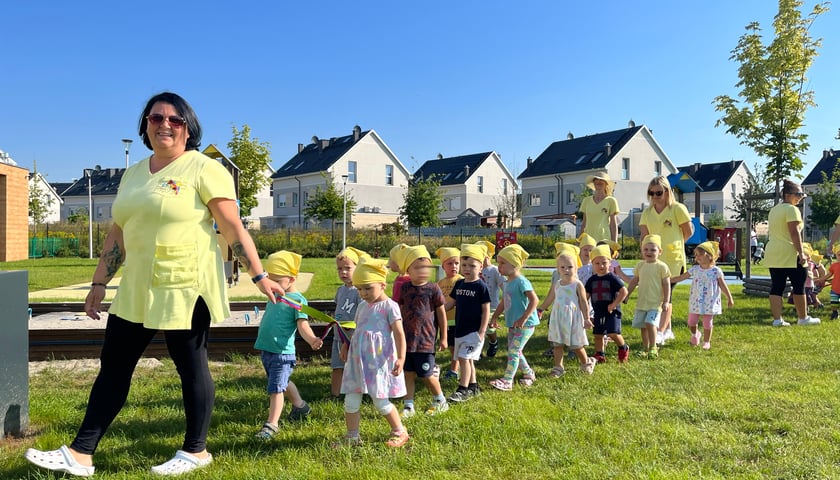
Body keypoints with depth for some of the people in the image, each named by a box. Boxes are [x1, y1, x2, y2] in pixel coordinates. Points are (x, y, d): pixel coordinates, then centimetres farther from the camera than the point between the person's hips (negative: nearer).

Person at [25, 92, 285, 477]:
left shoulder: (204, 169, -8)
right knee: (113, 366, 11)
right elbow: (117, 234, 17)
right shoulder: (133, 173, 14)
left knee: (191, 368, 5)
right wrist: (99, 283, 17)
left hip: (185, 289, -7)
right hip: (137, 290, 7)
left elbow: (234, 230, -10)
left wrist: (259, 277, -15)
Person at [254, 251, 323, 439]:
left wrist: (312, 339, -40)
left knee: (276, 388, -8)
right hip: (265, 349, 9)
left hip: (282, 352, -9)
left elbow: (302, 325, -26)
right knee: (283, 384, 24)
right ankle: (300, 406, 44)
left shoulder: (298, 300, -14)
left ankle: (272, 424, -1)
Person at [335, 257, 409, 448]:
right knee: (350, 401, 6)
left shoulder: (389, 306, -9)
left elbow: (399, 334, -14)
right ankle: (352, 436, 20)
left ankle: (400, 432, 20)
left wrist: (401, 358, -22)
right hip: (358, 360, 7)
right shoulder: (363, 306, 12)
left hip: (379, 361, -7)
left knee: (380, 402, 0)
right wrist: (346, 345, 23)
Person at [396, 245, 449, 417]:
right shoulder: (405, 288, 3)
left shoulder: (433, 289, -7)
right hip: (407, 338, 4)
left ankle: (440, 401, 27)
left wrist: (443, 338, 0)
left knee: (426, 374, 4)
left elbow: (441, 313, -2)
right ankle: (408, 406, 17)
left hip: (425, 340, -4)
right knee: (408, 373, 7)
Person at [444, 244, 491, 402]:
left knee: (464, 358, -12)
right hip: (460, 329, 7)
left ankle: (463, 389, -3)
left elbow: (486, 310, -11)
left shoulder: (481, 287, -11)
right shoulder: (459, 284, 7)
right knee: (466, 359, 14)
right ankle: (473, 386, 26)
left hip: (474, 331, -7)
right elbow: (450, 303, 16)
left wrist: (482, 331, -15)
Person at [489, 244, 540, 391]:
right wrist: (495, 317, 17)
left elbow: (534, 300, -26)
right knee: (515, 351, 16)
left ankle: (507, 381, -3)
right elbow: (504, 302, 21)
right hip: (512, 324, 9)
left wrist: (523, 318, -27)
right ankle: (529, 374, 33)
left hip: (525, 325, -9)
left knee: (513, 351, -8)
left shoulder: (521, 282, -19)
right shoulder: (507, 283, 10)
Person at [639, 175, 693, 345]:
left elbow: (688, 231, 0)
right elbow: (644, 235, 10)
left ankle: (660, 332, -12)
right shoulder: (647, 212, 12)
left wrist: (673, 245, 7)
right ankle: (668, 330, 23)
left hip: (673, 259, -5)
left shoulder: (678, 208, -3)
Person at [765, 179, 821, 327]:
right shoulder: (791, 209, -9)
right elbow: (795, 233, -17)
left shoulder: (773, 210, 17)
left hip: (772, 254, 8)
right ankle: (803, 318, 14)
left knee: (776, 287, 4)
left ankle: (777, 319, 2)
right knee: (799, 285, 5)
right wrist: (801, 253, -17)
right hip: (789, 254, -8)